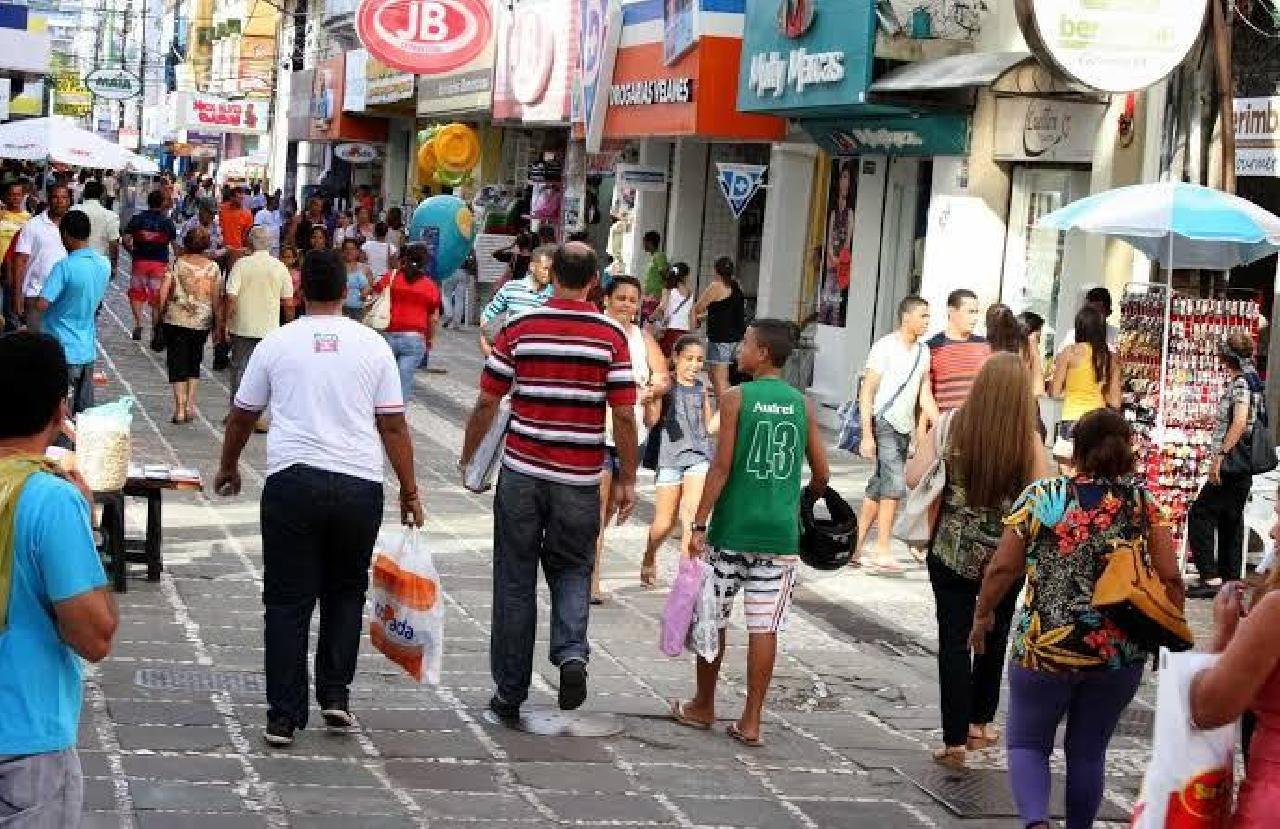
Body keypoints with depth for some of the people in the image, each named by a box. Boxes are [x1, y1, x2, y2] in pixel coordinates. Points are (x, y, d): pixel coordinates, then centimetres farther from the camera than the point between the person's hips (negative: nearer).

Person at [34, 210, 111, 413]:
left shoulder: (65, 267, -20)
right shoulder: (104, 265, 2)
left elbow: (42, 304, -22)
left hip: (62, 350, -6)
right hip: (88, 349, 6)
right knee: (85, 410, 12)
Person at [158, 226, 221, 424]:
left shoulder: (177, 264, -7)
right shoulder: (213, 268, -1)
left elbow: (163, 292, -10)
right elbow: (216, 298, 0)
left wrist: (160, 311, 5)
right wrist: (218, 323, 7)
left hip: (177, 320, -2)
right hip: (202, 321, 2)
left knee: (177, 364, 4)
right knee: (194, 363, 19)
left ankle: (180, 408, -2)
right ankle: (190, 403, 9)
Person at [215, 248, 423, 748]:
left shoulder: (277, 343, 4)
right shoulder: (372, 345, 4)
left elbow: (242, 416, 14)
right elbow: (393, 425, 3)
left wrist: (228, 469, 31)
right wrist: (410, 492, 12)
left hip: (292, 481, -1)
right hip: (359, 485, 1)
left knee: (288, 602, 5)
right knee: (345, 593, 20)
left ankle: (284, 717, 4)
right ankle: (335, 695, 15)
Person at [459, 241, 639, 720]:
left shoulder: (520, 328, -2)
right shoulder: (610, 335, -3)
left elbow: (486, 402, 1)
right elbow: (624, 415, -5)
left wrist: (467, 457, 15)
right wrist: (627, 480, 4)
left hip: (522, 472, 0)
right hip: (580, 480, 0)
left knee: (515, 582, 9)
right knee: (572, 571, 17)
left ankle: (510, 693, 12)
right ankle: (572, 653, -9)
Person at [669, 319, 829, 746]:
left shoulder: (735, 398, -5)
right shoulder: (801, 404, 4)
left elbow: (722, 466, -11)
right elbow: (821, 473, 6)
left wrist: (699, 523, -8)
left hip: (733, 527, -3)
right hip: (780, 533, 3)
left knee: (713, 618, 12)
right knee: (764, 627, 3)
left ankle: (703, 707, 24)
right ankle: (751, 721, 4)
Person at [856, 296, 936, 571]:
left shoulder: (924, 352, 12)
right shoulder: (885, 347, -8)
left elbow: (925, 396, 15)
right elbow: (866, 393, -10)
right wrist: (867, 435, -16)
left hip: (905, 429, 7)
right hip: (883, 423, -7)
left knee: (879, 489, 8)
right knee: (895, 483, -16)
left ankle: (855, 548, 13)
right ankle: (882, 552, -12)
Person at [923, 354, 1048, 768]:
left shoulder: (952, 425, -10)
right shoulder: (1028, 440, -12)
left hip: (952, 552, 0)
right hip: (1006, 557, 1)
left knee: (955, 642, 6)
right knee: (994, 637, 22)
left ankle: (955, 740, 5)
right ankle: (981, 720, 33)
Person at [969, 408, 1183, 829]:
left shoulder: (1041, 496, -5)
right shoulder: (1143, 502, -3)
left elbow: (1003, 568, -4)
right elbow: (1170, 580, -4)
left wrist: (983, 614, 11)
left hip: (1044, 646, -2)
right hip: (1121, 653, 2)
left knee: (1027, 743, 13)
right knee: (1088, 751, 18)